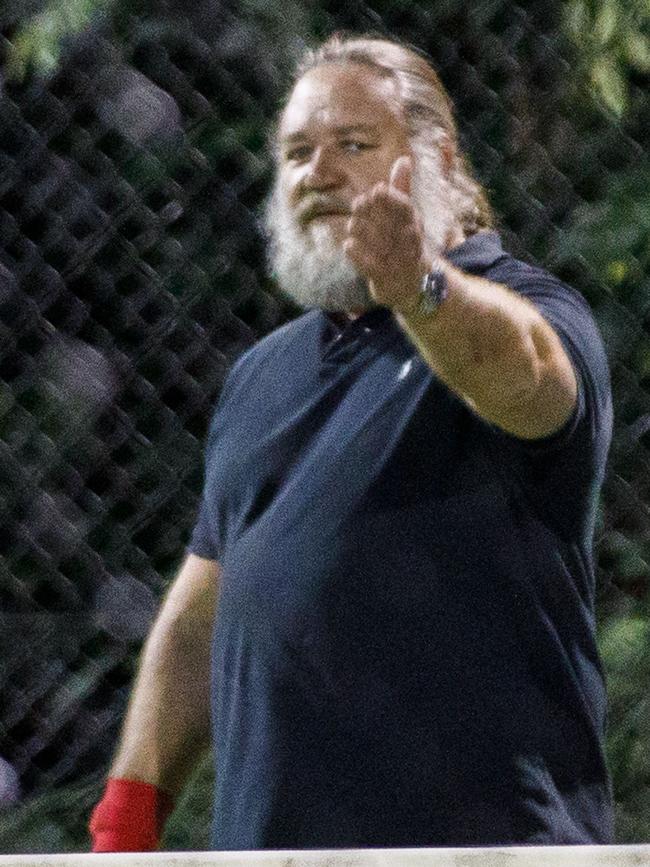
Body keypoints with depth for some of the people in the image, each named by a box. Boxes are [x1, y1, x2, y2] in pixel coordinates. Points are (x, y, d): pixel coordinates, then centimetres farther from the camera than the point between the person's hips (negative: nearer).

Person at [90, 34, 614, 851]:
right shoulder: (261, 374, 20)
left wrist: (418, 285, -51)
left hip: (479, 839, -7)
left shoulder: (525, 314, -3)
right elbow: (198, 619, 22)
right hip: (265, 837, 7)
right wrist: (129, 807, 11)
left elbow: (518, 364, -30)